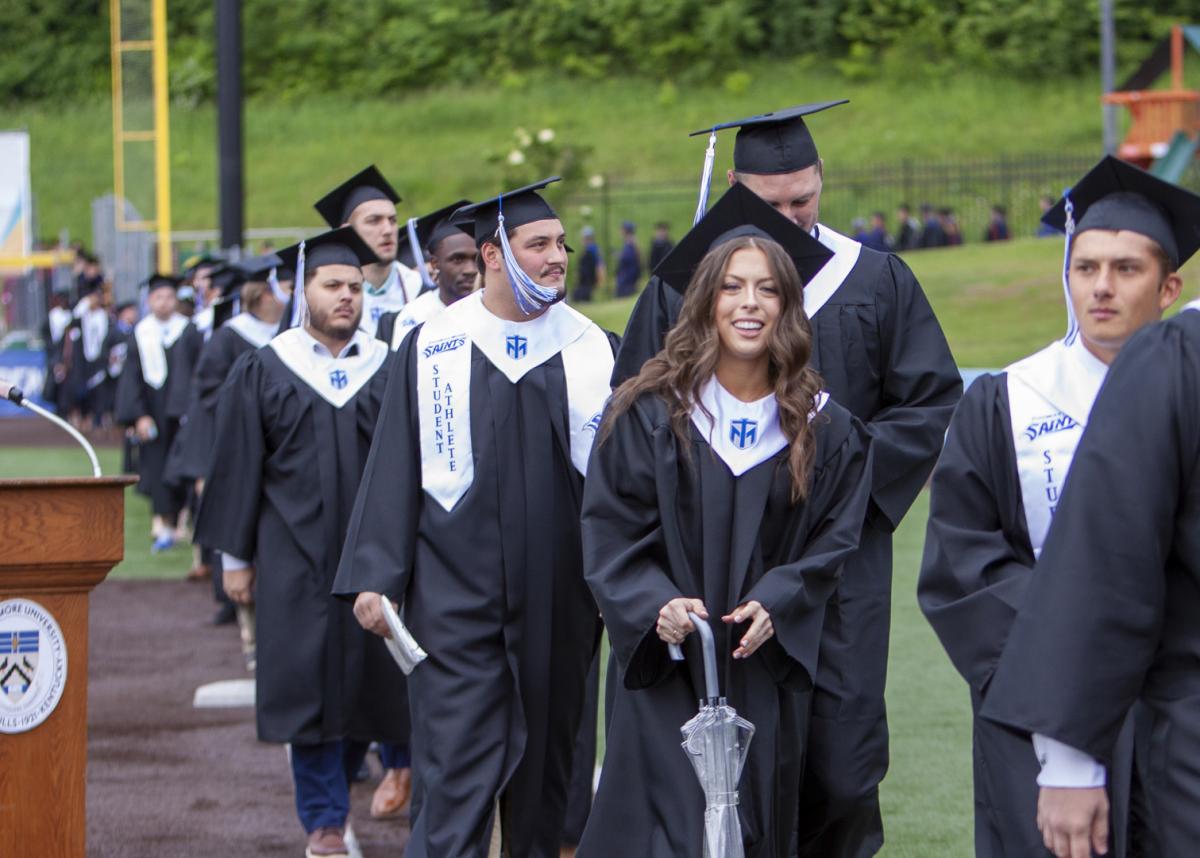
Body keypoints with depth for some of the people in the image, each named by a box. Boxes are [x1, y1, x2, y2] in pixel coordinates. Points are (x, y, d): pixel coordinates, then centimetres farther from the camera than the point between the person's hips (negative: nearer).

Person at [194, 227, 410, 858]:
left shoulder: (388, 369, 6)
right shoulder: (263, 371, 3)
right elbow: (238, 467, 4)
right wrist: (235, 557, 2)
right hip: (295, 554, -2)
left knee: (364, 677, 4)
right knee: (310, 680, -5)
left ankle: (335, 785, 27)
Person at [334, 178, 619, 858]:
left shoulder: (593, 350, 4)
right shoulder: (431, 347, 0)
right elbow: (395, 469, 1)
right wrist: (375, 577, -4)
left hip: (560, 600, 2)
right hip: (458, 593, -2)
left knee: (546, 760, 11)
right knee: (458, 774, -7)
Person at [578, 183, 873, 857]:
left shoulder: (823, 429, 3)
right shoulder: (652, 413, -2)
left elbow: (834, 540, 4)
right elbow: (611, 533, -3)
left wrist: (776, 604, -13)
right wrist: (654, 605, -19)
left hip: (763, 671, 2)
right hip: (666, 669, -2)